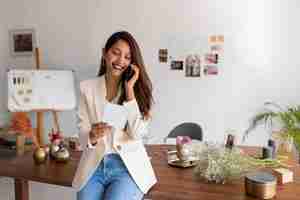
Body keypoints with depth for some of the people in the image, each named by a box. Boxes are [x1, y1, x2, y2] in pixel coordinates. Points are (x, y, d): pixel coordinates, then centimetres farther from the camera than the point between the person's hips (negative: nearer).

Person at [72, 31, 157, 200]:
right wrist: (92, 137, -21)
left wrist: (129, 90, -12)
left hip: (128, 167, -1)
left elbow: (137, 134, -11)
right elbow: (83, 135, 2)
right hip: (94, 165, 1)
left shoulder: (137, 88, 2)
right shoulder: (87, 87, 4)